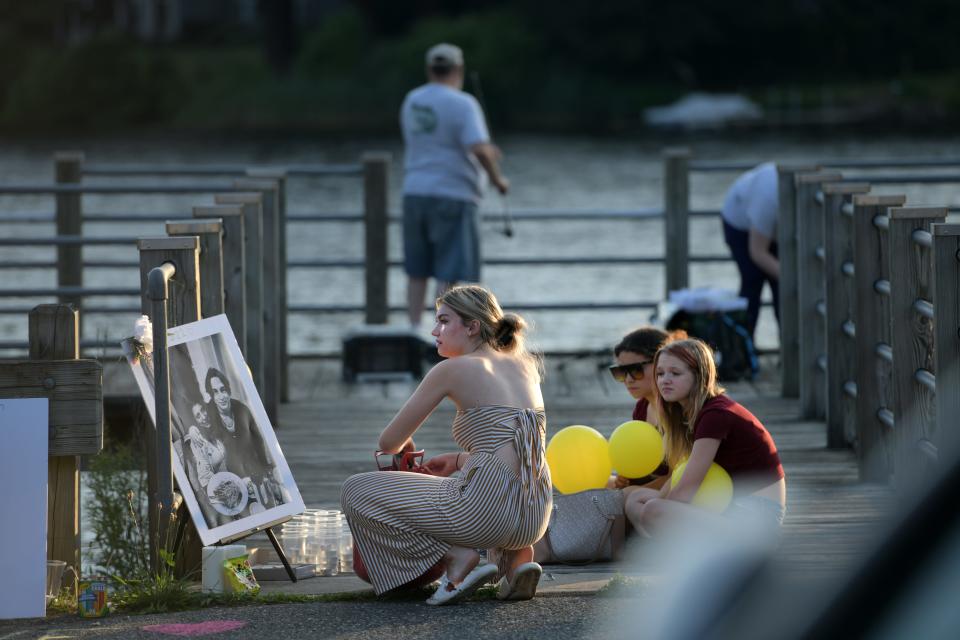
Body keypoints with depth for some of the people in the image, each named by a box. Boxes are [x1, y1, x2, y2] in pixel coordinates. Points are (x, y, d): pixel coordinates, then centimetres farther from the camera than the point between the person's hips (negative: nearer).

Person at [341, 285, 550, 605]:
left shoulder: (453, 369, -1)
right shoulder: (524, 366, 17)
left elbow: (389, 442, 5)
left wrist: (404, 445, 28)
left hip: (491, 505, -7)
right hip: (536, 514, 7)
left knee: (355, 491, 6)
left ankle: (456, 558, -6)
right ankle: (516, 557, 14)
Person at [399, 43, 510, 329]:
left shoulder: (412, 101, 10)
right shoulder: (462, 104, -13)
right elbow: (479, 150, -24)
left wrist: (484, 153, 25)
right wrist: (497, 178, -6)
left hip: (415, 194, 6)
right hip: (452, 198, -6)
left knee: (417, 271, 13)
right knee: (449, 273, -4)